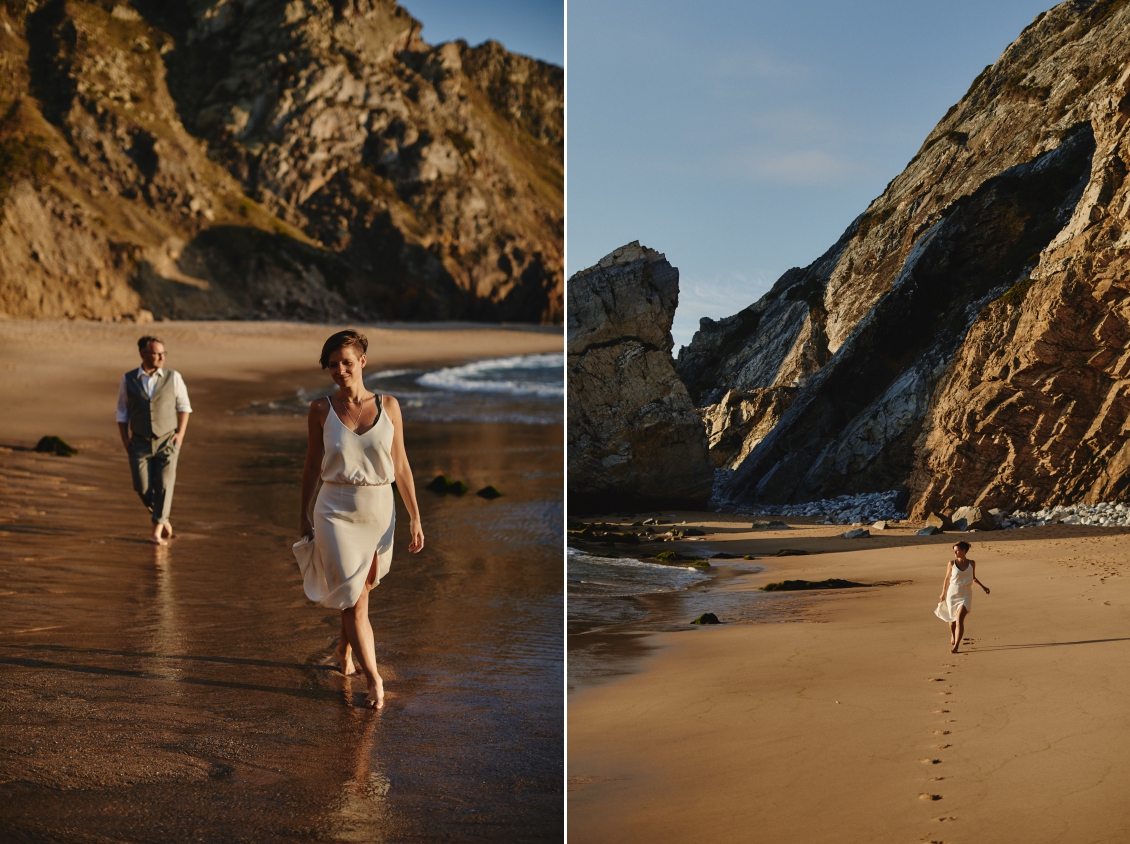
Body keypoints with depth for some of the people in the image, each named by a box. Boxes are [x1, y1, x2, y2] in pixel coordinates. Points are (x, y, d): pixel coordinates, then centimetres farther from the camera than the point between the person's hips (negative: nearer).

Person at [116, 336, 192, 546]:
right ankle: (163, 520, 22)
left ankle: (157, 532, -1)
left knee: (164, 486, -8)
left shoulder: (173, 377, -4)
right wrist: (124, 439, -2)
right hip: (140, 444, 1)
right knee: (143, 488, -4)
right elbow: (122, 411, 8)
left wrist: (180, 434, -4)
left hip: (167, 442, -1)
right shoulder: (128, 380, -2)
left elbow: (183, 406, 7)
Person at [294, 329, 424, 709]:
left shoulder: (388, 406, 0)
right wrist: (303, 514, 10)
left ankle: (344, 649, 41)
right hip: (336, 511, -2)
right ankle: (374, 678, -2)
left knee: (360, 591, 15)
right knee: (353, 599, -8)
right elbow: (312, 465, 6)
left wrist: (415, 518, 2)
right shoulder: (322, 409, -3)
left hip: (379, 510, 2)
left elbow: (401, 466, 3)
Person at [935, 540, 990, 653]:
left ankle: (956, 646, -13)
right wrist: (943, 594, 9)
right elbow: (947, 578, 4)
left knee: (959, 620, -14)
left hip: (965, 595, -1)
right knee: (953, 619, 15)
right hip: (952, 594, 1)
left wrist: (983, 586, 6)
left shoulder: (971, 563, -1)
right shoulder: (952, 563, -6)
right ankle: (953, 637, 44)